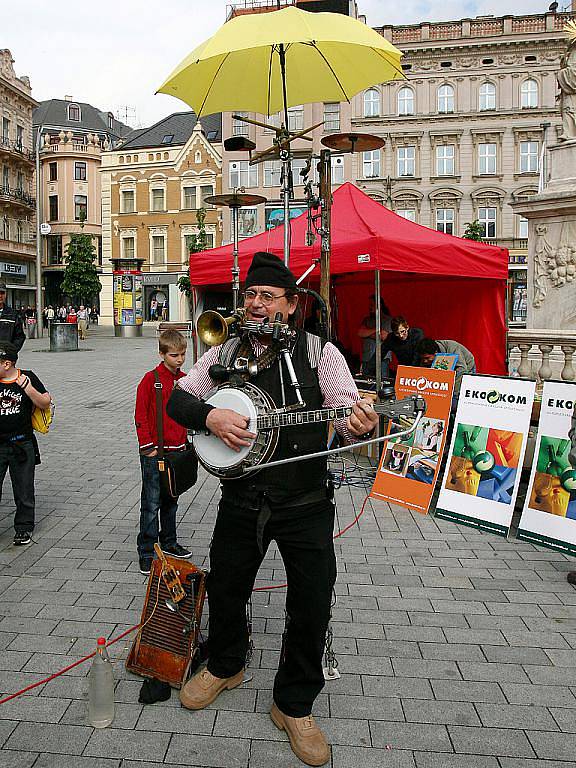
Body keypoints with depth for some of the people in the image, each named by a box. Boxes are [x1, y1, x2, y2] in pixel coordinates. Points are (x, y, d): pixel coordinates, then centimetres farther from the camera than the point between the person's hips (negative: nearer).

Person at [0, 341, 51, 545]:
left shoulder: (27, 377, -4)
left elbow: (45, 403, -5)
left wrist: (29, 389, -19)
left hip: (22, 444, -1)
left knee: (24, 490, 10)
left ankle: (23, 528, 25)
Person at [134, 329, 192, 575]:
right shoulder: (151, 379, -10)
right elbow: (141, 416, -9)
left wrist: (185, 442, 14)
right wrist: (148, 446, -13)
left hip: (177, 450, 6)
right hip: (155, 452, -6)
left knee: (171, 500, 18)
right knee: (152, 503, -1)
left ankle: (169, 543, 32)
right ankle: (146, 553, 7)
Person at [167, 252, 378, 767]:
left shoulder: (319, 352, -4)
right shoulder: (224, 355, 4)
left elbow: (348, 413, -10)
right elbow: (178, 398, 4)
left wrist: (360, 424, -35)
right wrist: (210, 416, -17)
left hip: (306, 504, -2)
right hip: (241, 500, 3)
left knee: (312, 606, 4)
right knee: (226, 590, 18)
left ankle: (294, 705, 28)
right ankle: (225, 666, 48)